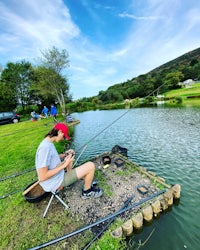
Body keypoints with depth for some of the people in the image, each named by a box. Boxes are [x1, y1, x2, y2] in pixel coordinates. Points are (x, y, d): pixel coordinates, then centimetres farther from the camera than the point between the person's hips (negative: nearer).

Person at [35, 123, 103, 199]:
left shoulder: (48, 143, 1)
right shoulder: (45, 147, -28)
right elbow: (42, 177, -27)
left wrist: (64, 154, 2)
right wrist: (64, 164, -22)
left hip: (55, 176, 9)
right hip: (55, 183, -9)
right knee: (91, 166, -12)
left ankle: (69, 180, 24)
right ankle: (87, 192, 13)